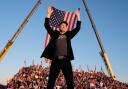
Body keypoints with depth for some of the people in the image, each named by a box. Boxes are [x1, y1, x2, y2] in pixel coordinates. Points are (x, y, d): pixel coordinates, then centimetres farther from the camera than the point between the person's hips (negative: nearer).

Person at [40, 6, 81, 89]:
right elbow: (47, 25, 11)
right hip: (56, 60, 0)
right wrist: (49, 14, 7)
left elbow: (77, 28, 16)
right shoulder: (55, 34, 16)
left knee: (70, 81, -4)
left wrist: (78, 16, 14)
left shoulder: (69, 34, 19)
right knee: (51, 81, 0)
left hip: (66, 60, 1)